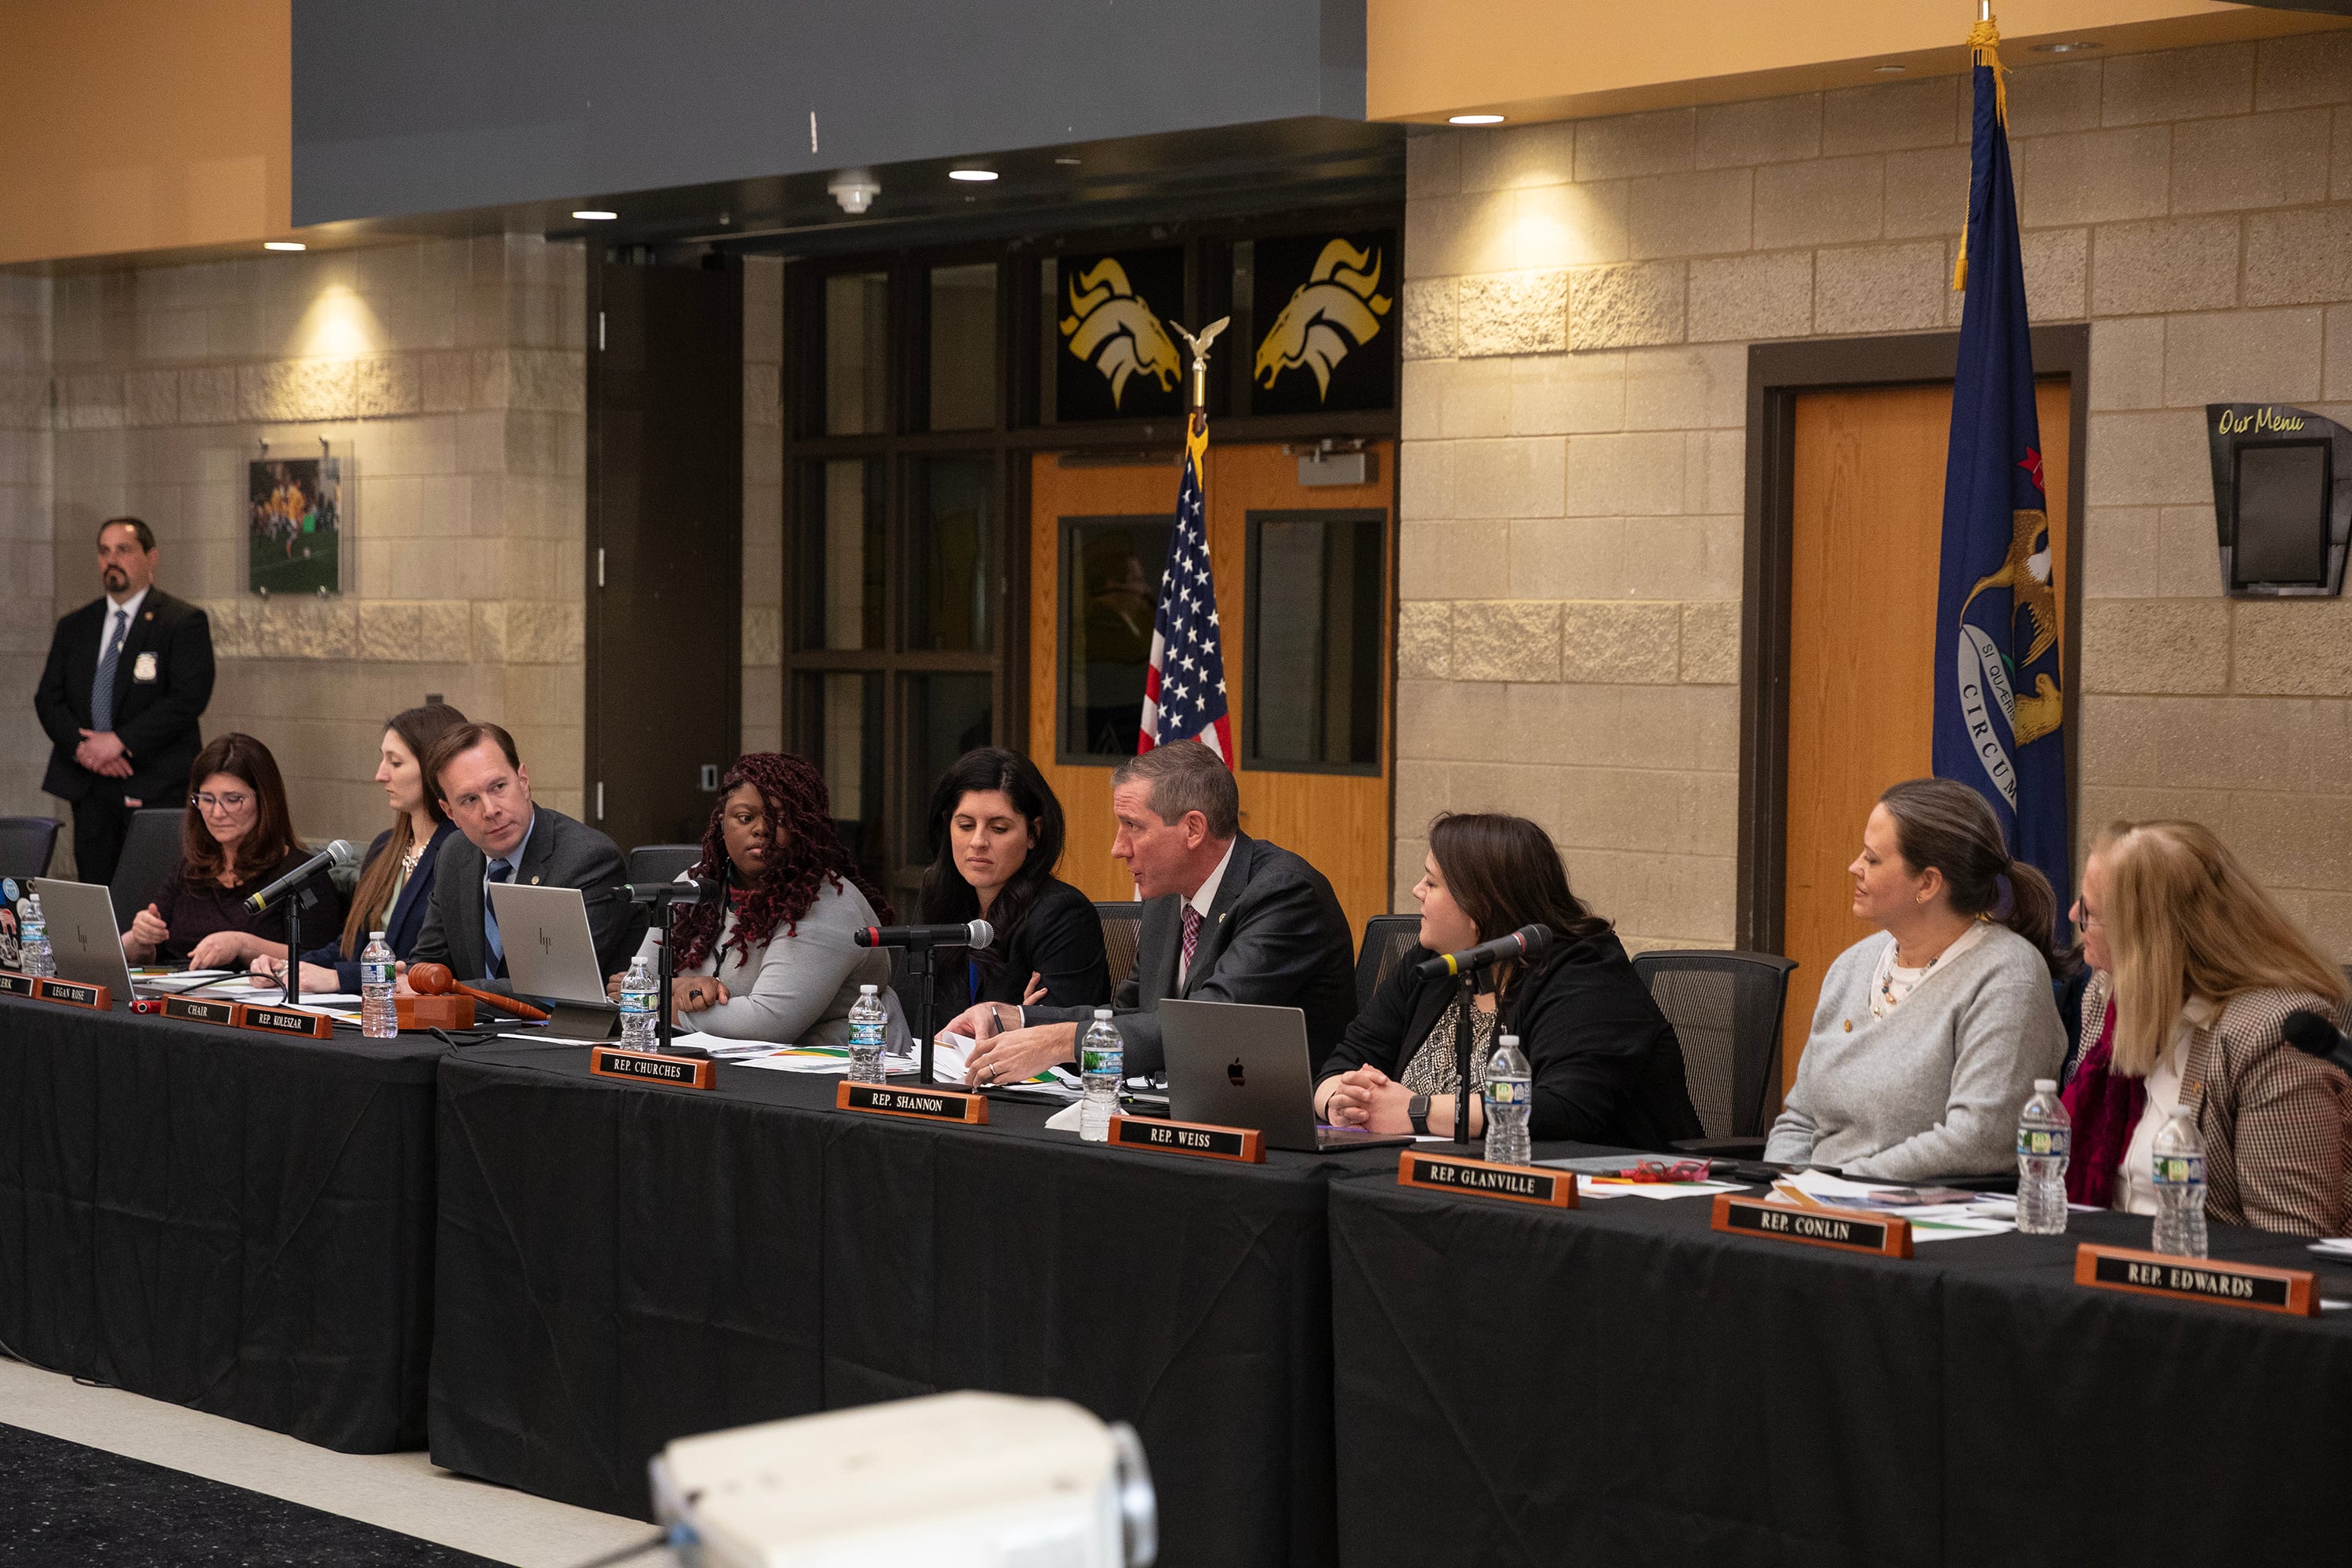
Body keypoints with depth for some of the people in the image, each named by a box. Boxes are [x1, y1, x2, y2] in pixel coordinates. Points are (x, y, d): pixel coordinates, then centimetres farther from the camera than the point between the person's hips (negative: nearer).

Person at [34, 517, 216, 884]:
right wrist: (81, 746, -8)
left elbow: (189, 697, -11)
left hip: (158, 786, -5)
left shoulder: (184, 622, 0)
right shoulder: (73, 627, 17)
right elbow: (48, 698, 11)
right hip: (89, 786, 5)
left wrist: (120, 741, -16)